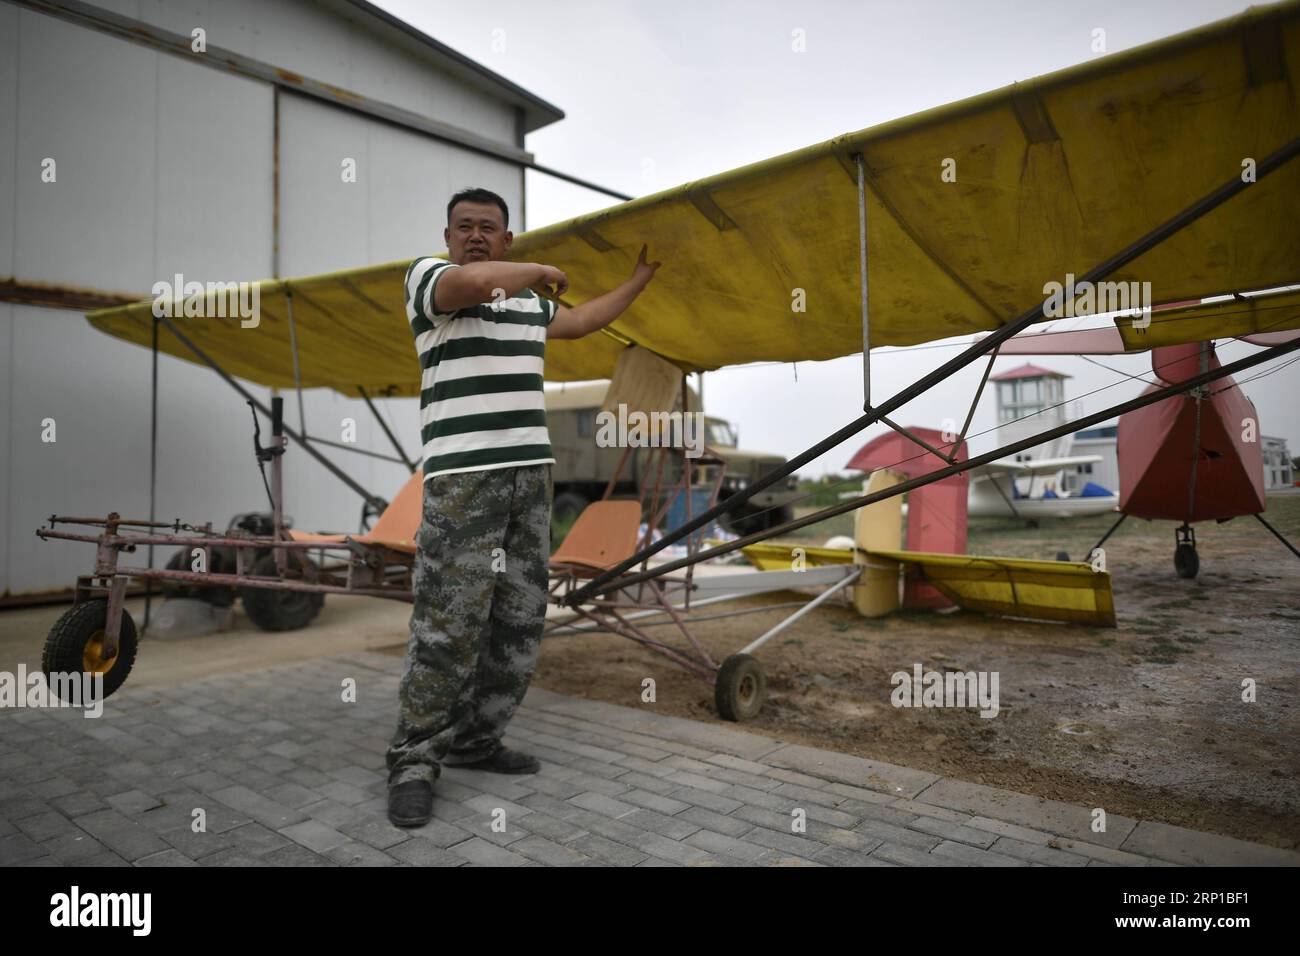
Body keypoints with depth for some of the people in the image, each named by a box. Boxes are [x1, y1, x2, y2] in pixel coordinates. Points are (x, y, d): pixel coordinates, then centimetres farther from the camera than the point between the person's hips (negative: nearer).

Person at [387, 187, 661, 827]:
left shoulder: (527, 300, 21)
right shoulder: (426, 275, 1)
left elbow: (581, 321, 38)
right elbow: (472, 282, -22)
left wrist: (640, 278, 41)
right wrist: (543, 272, -4)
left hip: (532, 470, 7)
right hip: (462, 475, -7)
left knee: (519, 618, 6)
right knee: (450, 622, -10)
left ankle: (475, 741, 17)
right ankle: (414, 761, 4)